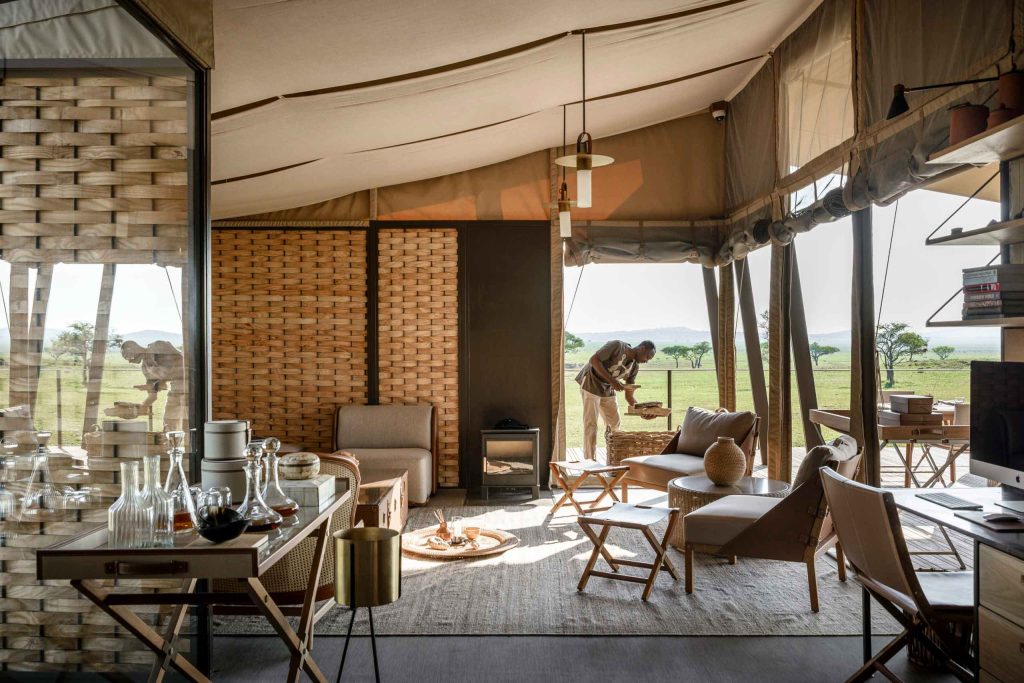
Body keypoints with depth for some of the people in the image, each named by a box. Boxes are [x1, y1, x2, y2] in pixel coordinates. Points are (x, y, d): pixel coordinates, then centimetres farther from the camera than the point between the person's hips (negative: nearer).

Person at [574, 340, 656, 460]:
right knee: (591, 424, -8)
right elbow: (594, 360, -25)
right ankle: (589, 460, -4)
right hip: (591, 383, -8)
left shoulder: (635, 367, 2)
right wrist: (612, 380, -29)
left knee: (614, 423, 6)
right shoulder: (617, 346, -19)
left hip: (607, 389, 8)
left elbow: (629, 396, 4)